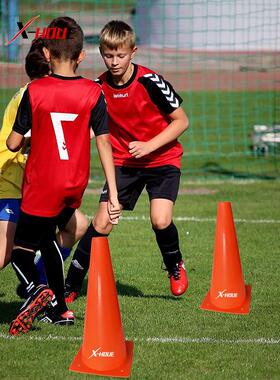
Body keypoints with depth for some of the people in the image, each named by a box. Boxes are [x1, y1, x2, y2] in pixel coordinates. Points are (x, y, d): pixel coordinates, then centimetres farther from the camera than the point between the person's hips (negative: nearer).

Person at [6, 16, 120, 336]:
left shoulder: (35, 91, -10)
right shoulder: (93, 93, -5)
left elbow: (13, 143, -6)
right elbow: (104, 144, -5)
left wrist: (22, 141, 19)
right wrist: (113, 194, -2)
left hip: (41, 186, -4)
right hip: (75, 187, 4)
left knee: (21, 249, 4)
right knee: (46, 237, 25)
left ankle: (35, 289, -27)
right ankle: (59, 309, 29)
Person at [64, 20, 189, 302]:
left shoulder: (150, 82, -19)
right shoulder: (99, 87, -7)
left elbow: (181, 121, -12)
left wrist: (148, 146, -20)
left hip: (162, 159, -3)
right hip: (124, 162, 3)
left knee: (160, 220, -21)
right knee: (101, 223, -7)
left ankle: (175, 266, 11)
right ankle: (70, 286, 4)